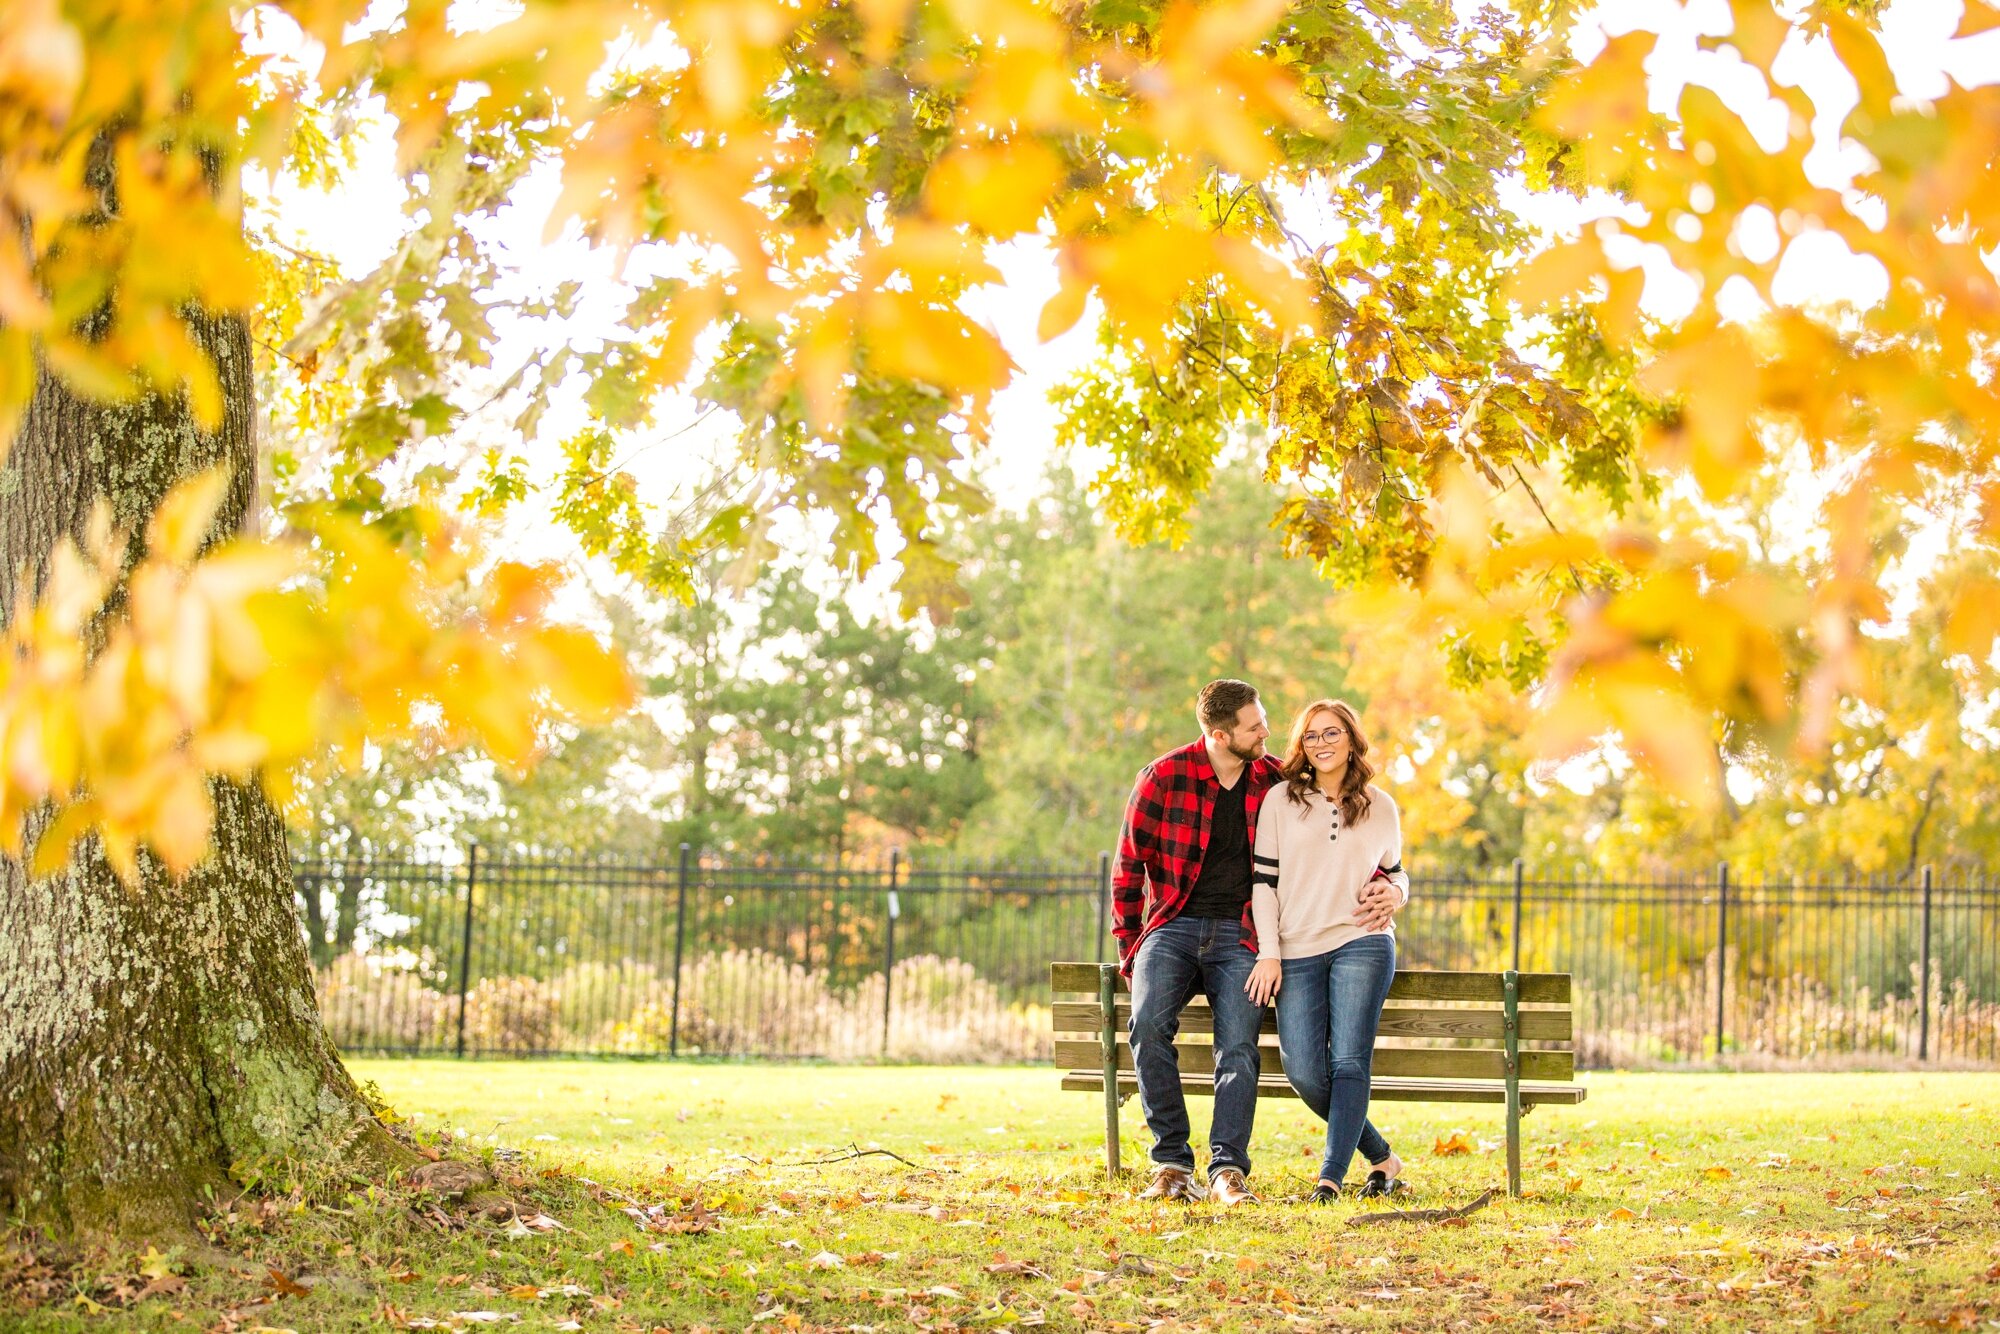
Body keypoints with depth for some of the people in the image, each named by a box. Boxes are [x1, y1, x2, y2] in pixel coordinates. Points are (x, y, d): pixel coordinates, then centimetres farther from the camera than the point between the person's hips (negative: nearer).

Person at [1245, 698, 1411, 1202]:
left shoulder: (1380, 806, 12)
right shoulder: (1282, 801, 8)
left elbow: (1395, 871, 25)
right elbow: (1263, 879, 5)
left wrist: (1395, 892, 0)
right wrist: (1269, 952, -3)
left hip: (1362, 942, 0)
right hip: (1297, 952, 1)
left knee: (1350, 1061, -14)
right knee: (1305, 1073, -8)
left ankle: (1331, 1179, -14)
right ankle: (1383, 1157, 9)